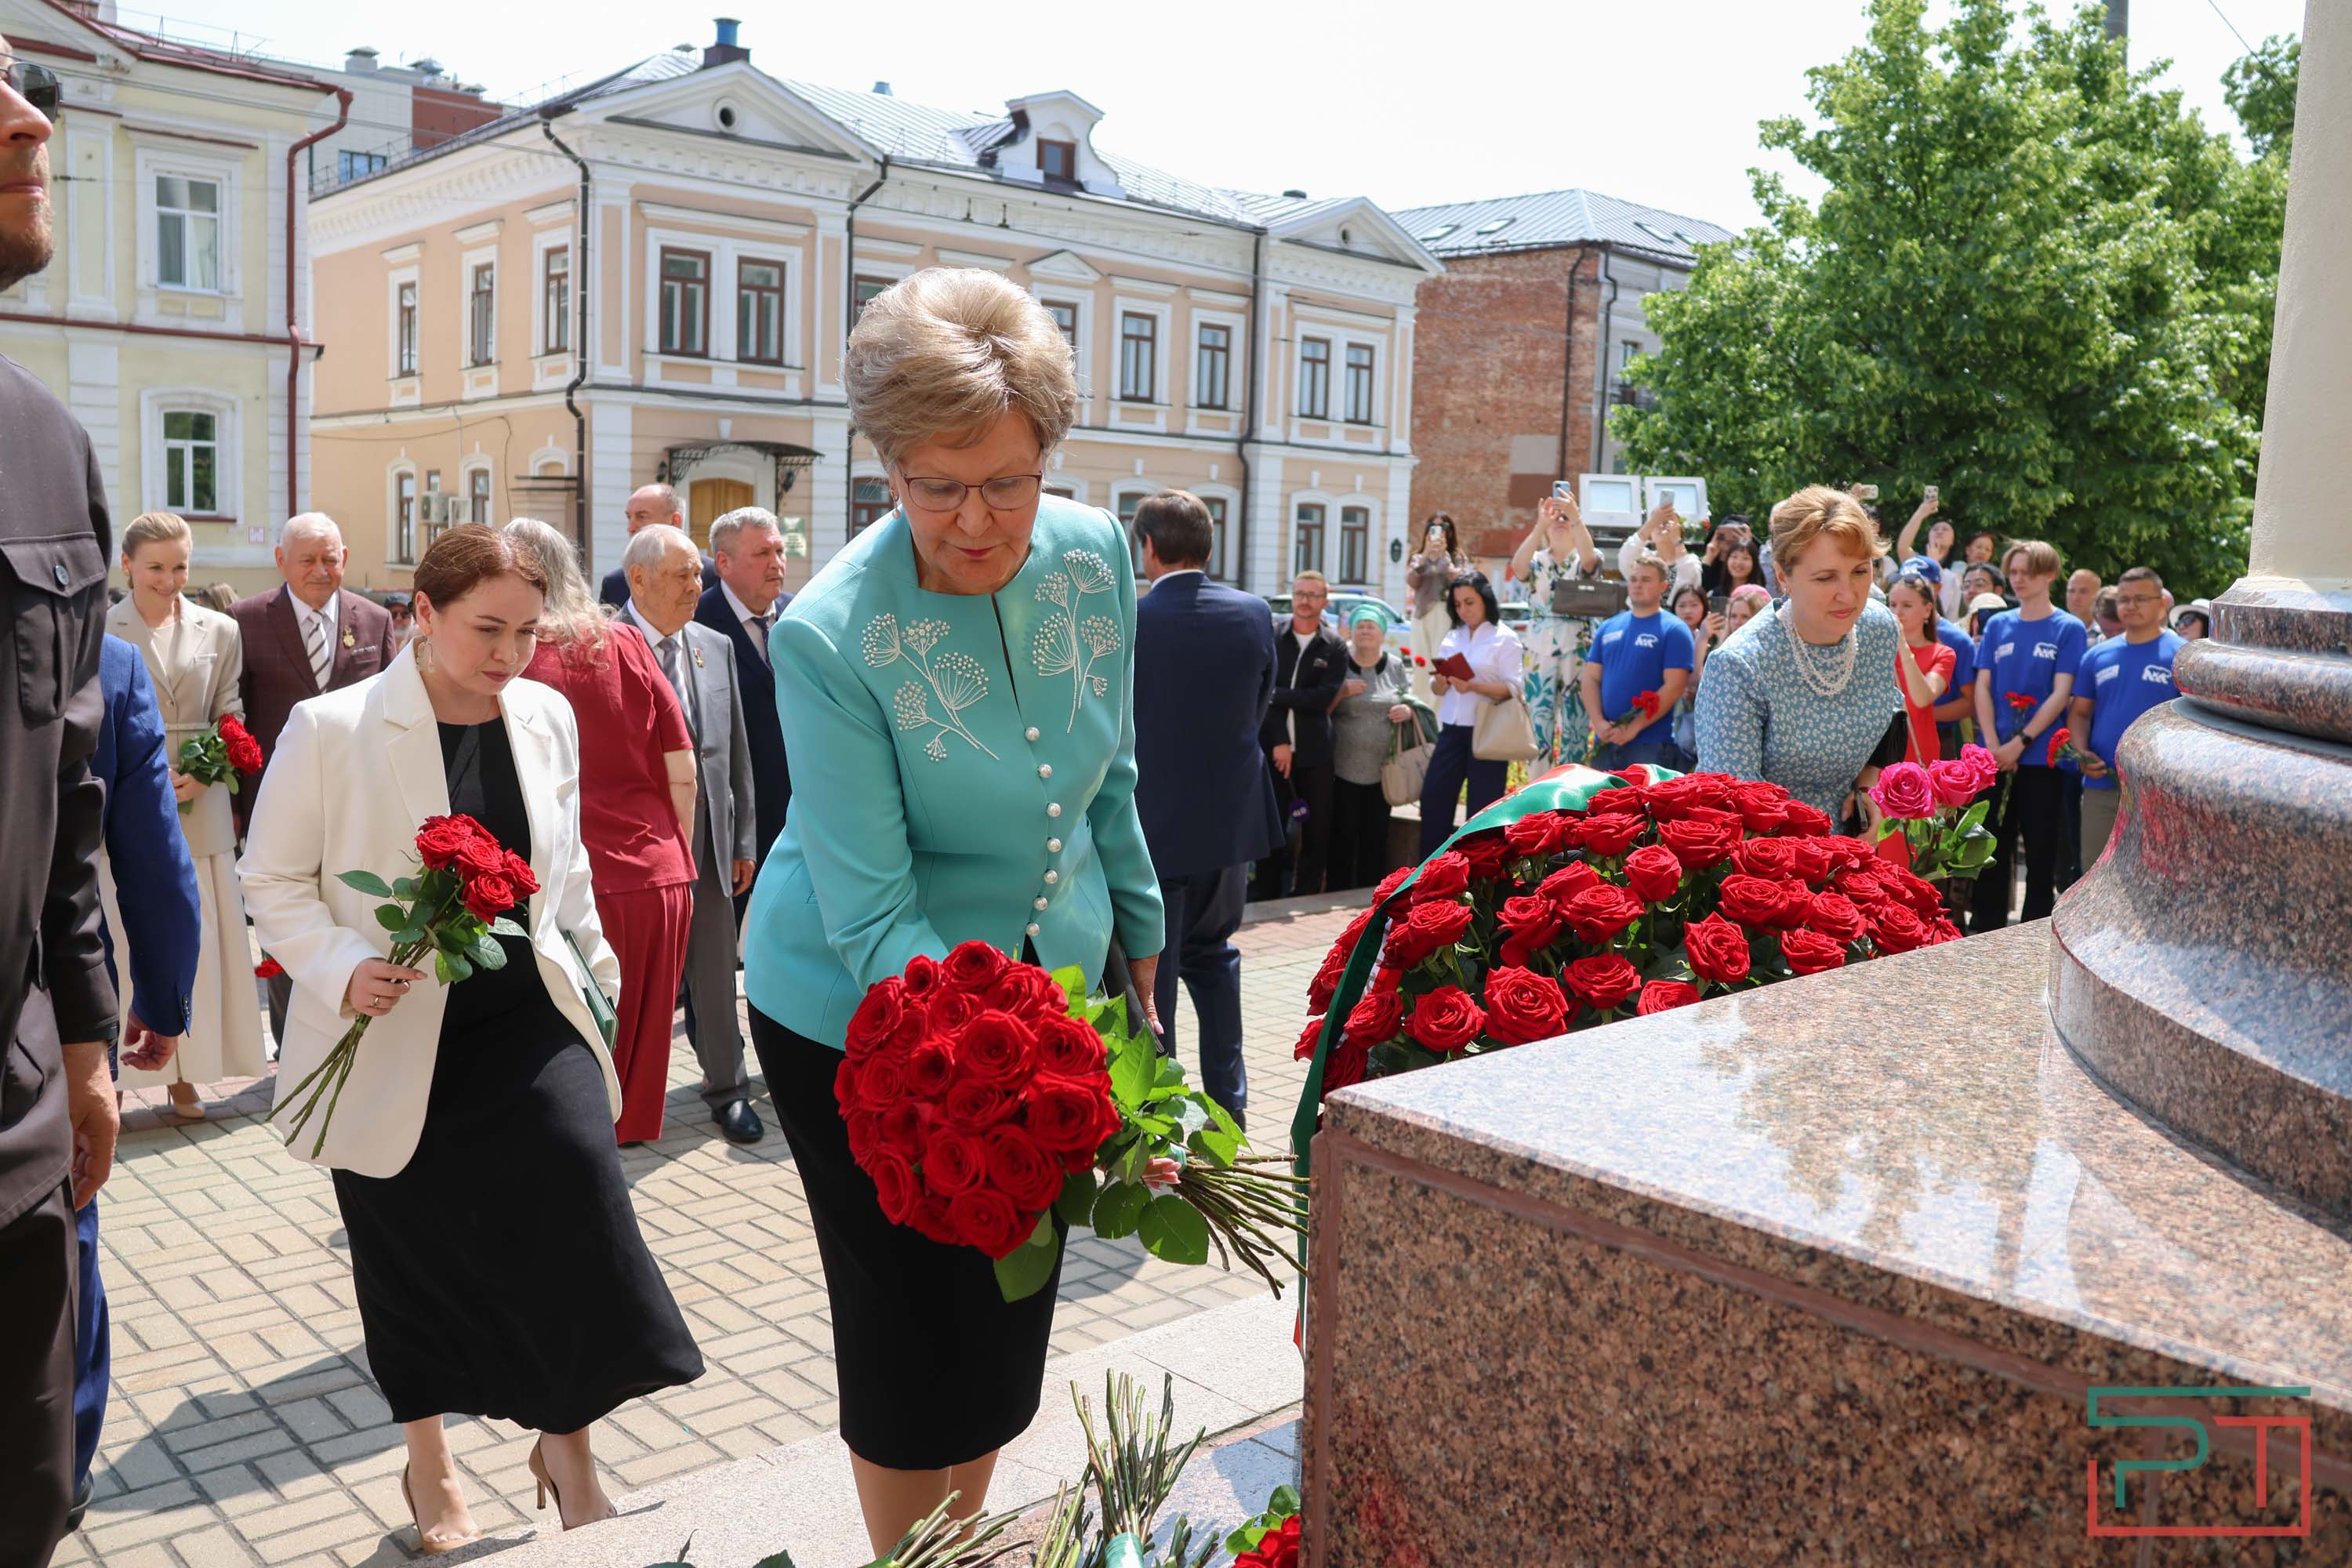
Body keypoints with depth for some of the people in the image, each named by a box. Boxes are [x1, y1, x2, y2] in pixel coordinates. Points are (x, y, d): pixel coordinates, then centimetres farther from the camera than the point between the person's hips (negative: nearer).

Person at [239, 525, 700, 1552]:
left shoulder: (548, 717, 1)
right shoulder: (331, 730, -12)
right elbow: (273, 880, -5)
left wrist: (597, 965, 18)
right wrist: (344, 967, -21)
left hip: (529, 1018, 3)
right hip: (395, 1043, -2)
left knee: (579, 1186, -15)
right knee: (411, 1254, 11)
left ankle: (567, 1446, 8)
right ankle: (429, 1468, 37)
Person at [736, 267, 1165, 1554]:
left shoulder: (1093, 556, -10)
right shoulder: (828, 635, -26)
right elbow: (872, 914, -26)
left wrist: (1139, 939, 14)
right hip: (861, 1015, -5)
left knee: (1016, 1303, 17)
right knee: (914, 1317, 8)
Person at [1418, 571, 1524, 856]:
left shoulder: (1505, 639, -3)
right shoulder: (1453, 637, 14)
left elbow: (1512, 689, -11)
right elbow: (1438, 689, 13)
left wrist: (1473, 686, -24)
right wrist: (1441, 682, -10)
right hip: (1452, 729, 5)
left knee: (1483, 811, 0)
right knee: (1433, 799, 1)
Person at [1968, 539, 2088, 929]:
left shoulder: (2068, 628, -1)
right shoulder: (1997, 625, 9)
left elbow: (2061, 694, -8)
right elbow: (1982, 687, 5)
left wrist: (2020, 743, -15)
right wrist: (1994, 746, -8)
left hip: (2042, 755, -3)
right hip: (1995, 756, 3)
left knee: (2041, 849, 4)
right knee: (1991, 847, 8)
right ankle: (1985, 930, 17)